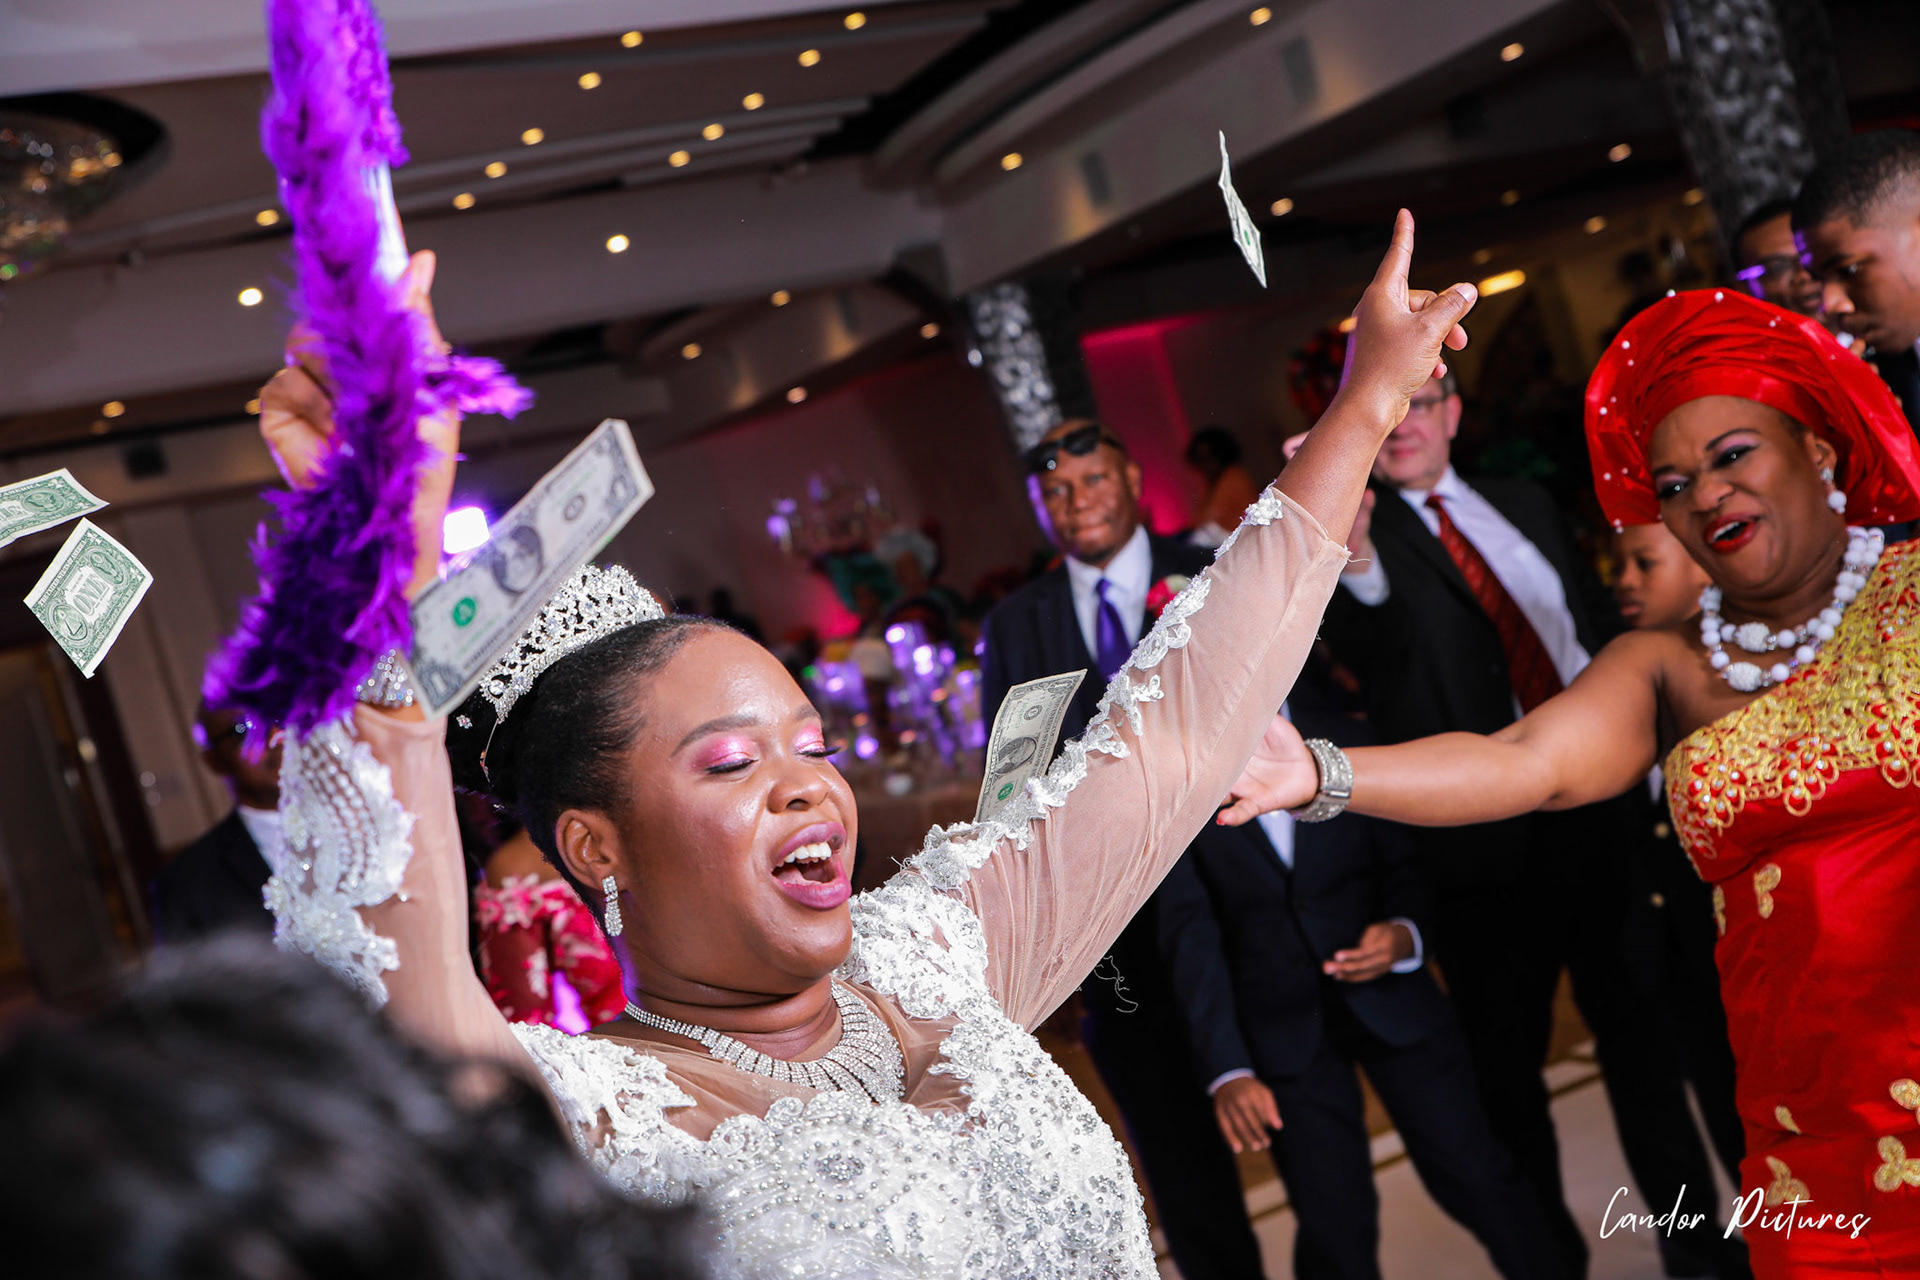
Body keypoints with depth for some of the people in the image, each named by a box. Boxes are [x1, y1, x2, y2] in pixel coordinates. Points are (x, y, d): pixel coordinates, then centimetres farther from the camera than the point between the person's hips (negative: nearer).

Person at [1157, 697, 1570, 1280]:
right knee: (1333, 1226, 0)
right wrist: (1227, 1069, -17)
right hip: (1283, 1029, -1)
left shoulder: (1343, 746, 3)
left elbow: (1399, 865, 10)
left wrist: (1405, 932, -14)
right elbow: (1190, 934, -8)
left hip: (1385, 990, 2)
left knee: (1477, 1176, 2)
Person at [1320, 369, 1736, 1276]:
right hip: (1489, 843, -4)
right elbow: (1366, 645, -29)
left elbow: (1602, 627, 21)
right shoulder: (1363, 532, -7)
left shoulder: (1525, 507, 12)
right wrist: (1352, 551, -50)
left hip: (1597, 810, 5)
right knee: (1507, 1069, 7)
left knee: (1641, 1037, 15)